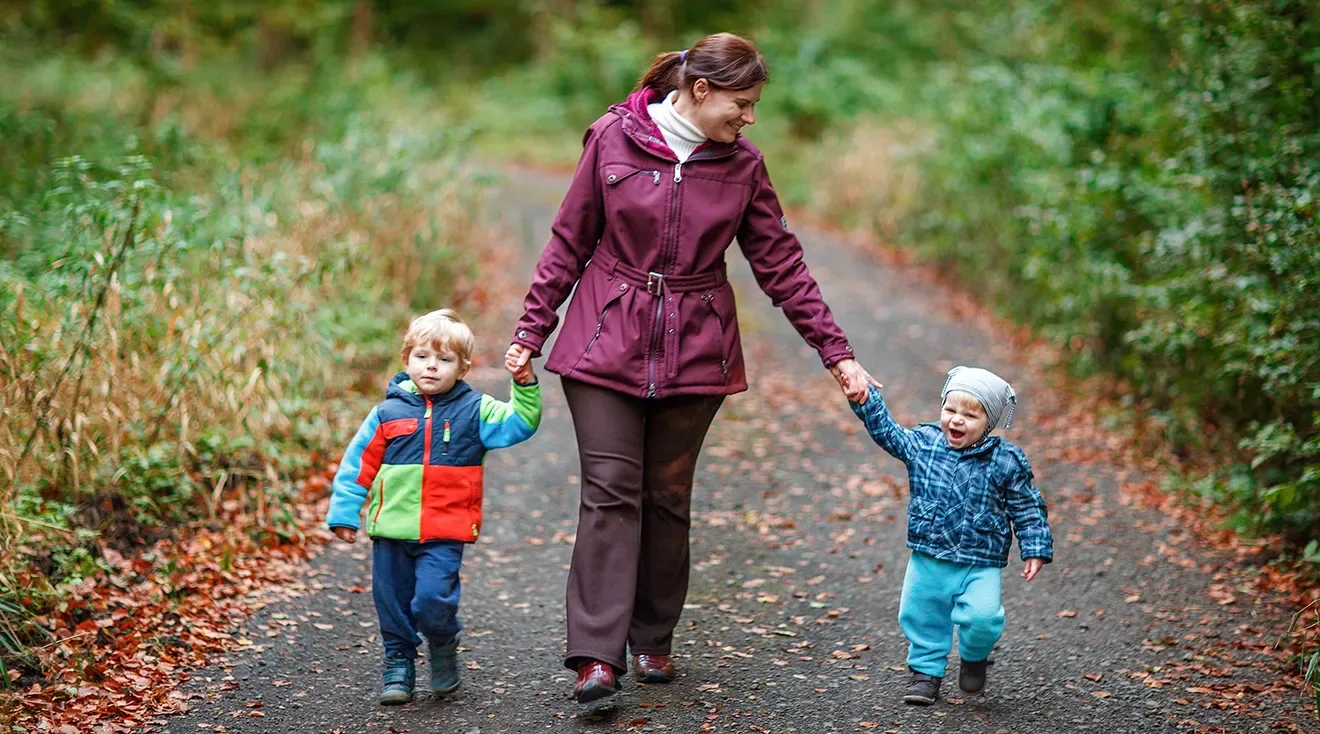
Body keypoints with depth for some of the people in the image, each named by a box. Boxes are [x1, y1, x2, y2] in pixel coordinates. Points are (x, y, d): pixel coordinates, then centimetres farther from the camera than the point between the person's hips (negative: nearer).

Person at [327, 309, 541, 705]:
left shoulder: (475, 410, 3)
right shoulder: (388, 412, 4)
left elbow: (520, 423, -4)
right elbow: (358, 465, 8)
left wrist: (525, 386, -17)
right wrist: (345, 513, 6)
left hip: (444, 533, -2)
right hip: (391, 528, 2)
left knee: (432, 600, -14)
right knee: (393, 603, 9)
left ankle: (444, 647, 16)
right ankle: (399, 663, 28)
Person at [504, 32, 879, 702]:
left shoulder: (742, 165, 3)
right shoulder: (613, 139, -3)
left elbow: (781, 264, 6)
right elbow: (569, 243, 2)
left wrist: (837, 352, 2)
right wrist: (531, 331, 1)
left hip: (694, 354, 2)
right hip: (606, 345, -2)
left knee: (668, 496, 7)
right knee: (611, 493, -8)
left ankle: (653, 641, 20)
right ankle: (597, 656, -11)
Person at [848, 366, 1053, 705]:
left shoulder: (1006, 461, -7)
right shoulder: (923, 443, -2)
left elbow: (1027, 509, 0)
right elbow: (886, 431, -1)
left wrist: (1035, 550, -4)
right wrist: (865, 397, -12)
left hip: (981, 565, -3)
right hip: (928, 561, 3)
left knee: (982, 618, -18)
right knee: (920, 617, 11)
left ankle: (974, 657, 14)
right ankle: (926, 670, 35)